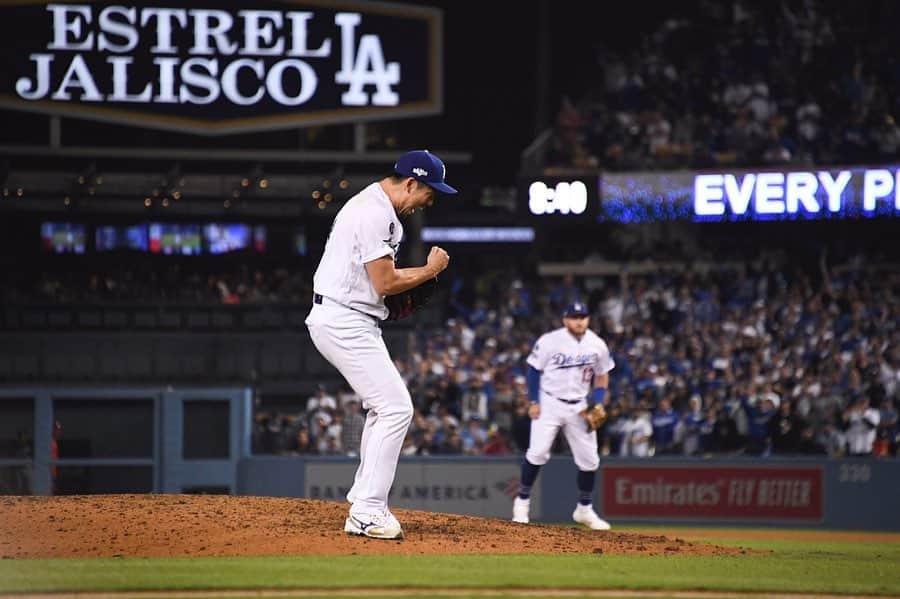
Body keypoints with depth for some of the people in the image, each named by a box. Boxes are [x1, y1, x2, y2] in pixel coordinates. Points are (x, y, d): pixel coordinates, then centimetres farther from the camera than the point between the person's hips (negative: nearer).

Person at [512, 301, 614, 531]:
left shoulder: (598, 346, -1)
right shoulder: (549, 341, -12)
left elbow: (602, 376, 10)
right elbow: (534, 370, -4)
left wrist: (597, 404, -3)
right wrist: (534, 402, -10)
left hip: (579, 406, 4)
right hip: (549, 403, -4)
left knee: (589, 459, 4)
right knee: (538, 452, -15)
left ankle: (584, 510, 20)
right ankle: (522, 501, 0)